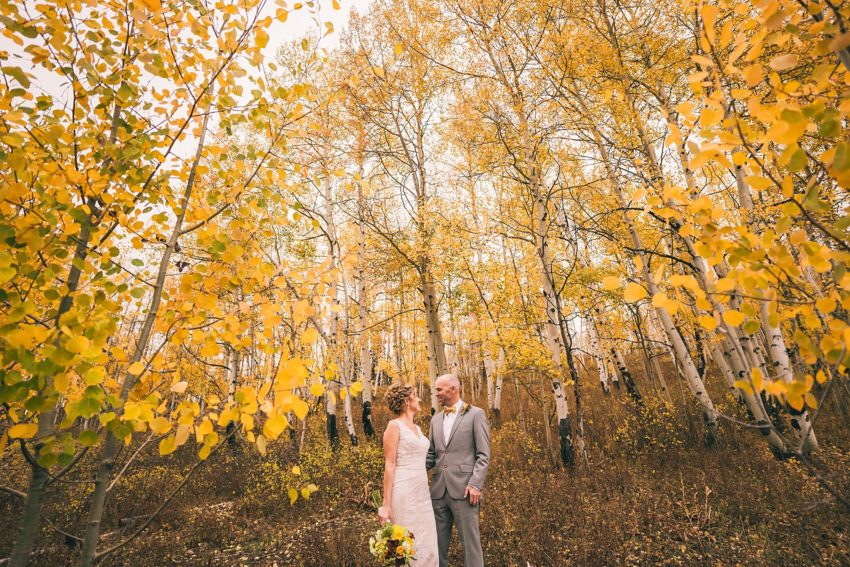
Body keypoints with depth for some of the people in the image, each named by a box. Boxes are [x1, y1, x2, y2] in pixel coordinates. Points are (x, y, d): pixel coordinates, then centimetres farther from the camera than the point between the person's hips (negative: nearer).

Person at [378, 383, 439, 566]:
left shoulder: (417, 428, 15)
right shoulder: (394, 426, -8)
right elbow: (389, 465, -12)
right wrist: (386, 504, -15)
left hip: (422, 493, 8)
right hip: (404, 493, -7)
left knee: (427, 547, 9)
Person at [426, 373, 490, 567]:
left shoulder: (475, 414, -2)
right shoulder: (436, 419, 14)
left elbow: (483, 455, -6)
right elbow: (431, 455, 15)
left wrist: (475, 484, -14)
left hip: (464, 489, -5)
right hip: (439, 490, 5)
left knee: (470, 540, 3)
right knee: (438, 542, 12)